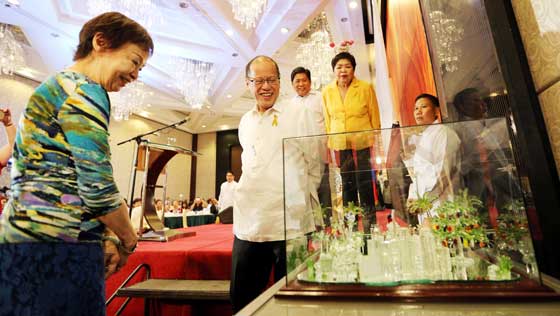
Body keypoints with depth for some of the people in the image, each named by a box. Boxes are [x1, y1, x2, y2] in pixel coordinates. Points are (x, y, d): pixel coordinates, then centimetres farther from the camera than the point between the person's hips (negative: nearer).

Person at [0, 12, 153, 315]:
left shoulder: (58, 85, 18)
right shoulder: (85, 90, -12)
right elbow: (98, 188, -20)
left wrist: (106, 238, 9)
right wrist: (128, 241, -2)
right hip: (56, 248, -10)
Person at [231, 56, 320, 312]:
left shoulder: (298, 115, -1)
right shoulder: (245, 123, 13)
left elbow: (316, 165, 2)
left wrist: (301, 198, 0)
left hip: (291, 223, -4)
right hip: (248, 224, 5)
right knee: (241, 298, 15)